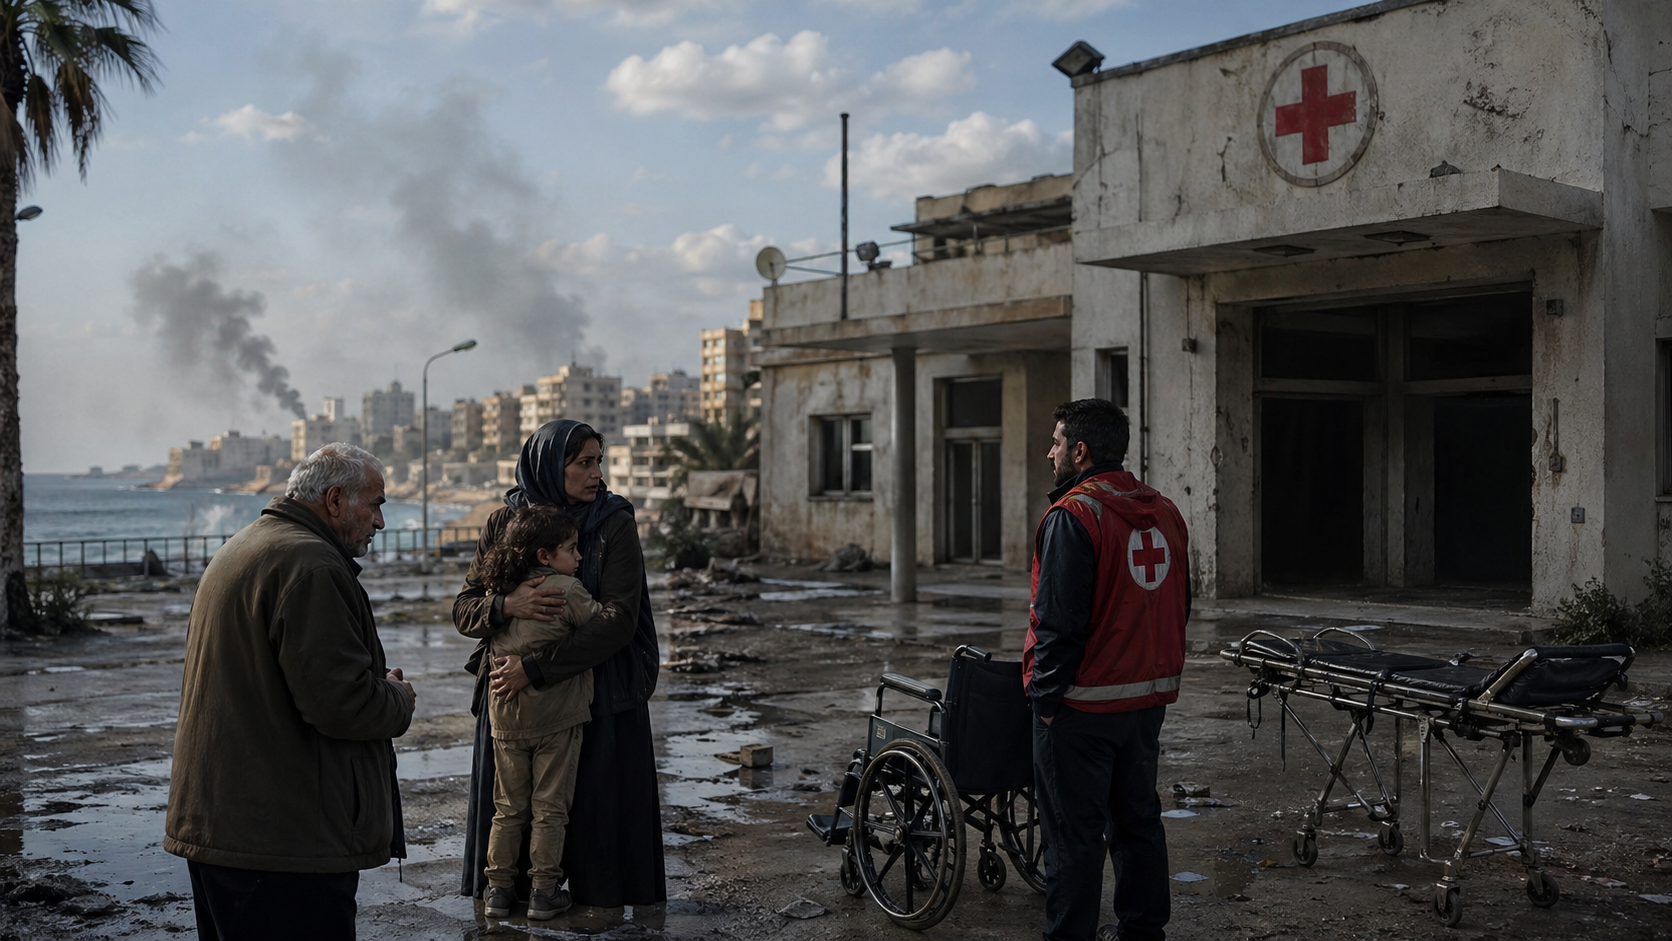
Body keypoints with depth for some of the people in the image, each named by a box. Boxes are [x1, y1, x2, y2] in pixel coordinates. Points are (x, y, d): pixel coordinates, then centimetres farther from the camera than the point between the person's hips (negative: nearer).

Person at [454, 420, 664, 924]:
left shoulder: (614, 524, -6)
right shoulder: (505, 522, 2)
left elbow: (619, 619, -16)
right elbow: (464, 609, 1)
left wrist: (536, 667, -21)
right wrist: (507, 605, -22)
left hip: (596, 689, -2)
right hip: (511, 690, 3)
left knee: (596, 802, 0)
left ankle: (601, 903, 15)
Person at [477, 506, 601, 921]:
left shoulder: (499, 591, 2)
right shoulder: (567, 590, -13)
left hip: (506, 716, 4)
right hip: (556, 717, -4)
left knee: (507, 808, 15)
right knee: (549, 808, 7)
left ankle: (499, 888, 19)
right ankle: (545, 890, 12)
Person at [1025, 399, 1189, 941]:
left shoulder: (1073, 516, -17)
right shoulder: (1164, 513, 9)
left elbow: (1059, 621, -20)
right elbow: (1179, 608, 15)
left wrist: (1046, 694, -12)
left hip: (1083, 706, -8)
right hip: (1149, 699, 8)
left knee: (1073, 832, 1)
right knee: (1137, 817, 18)